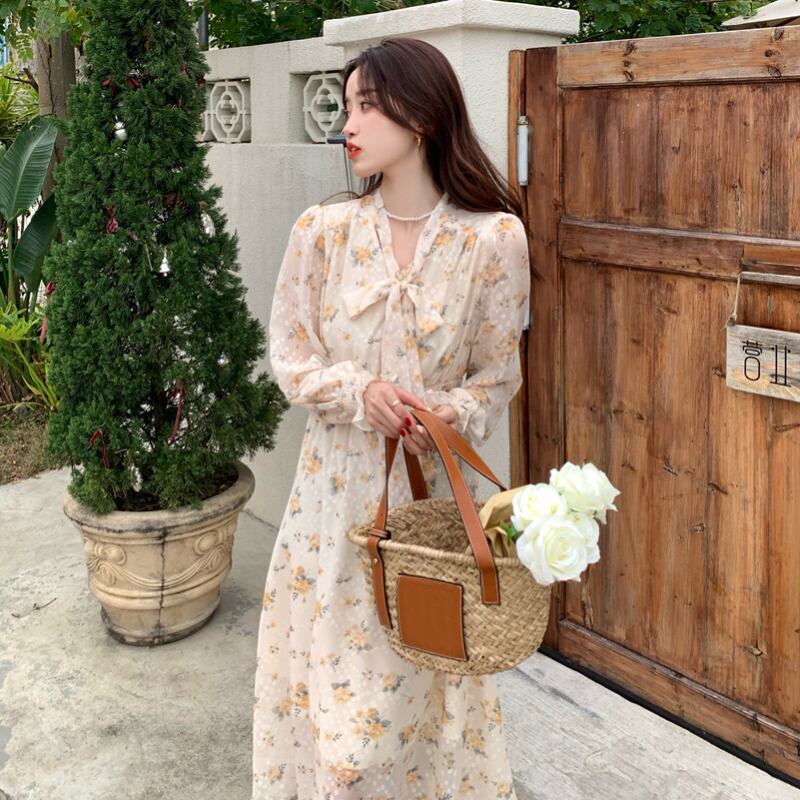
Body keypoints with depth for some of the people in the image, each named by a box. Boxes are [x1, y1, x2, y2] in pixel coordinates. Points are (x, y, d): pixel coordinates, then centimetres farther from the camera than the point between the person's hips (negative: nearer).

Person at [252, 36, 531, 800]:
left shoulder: (493, 237, -7)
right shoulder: (322, 229, -3)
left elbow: (500, 371, 1)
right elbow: (289, 354, 2)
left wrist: (453, 413, -19)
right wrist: (358, 393, -16)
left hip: (434, 485, -1)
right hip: (337, 481, 2)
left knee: (427, 666, 9)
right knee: (331, 658, 11)